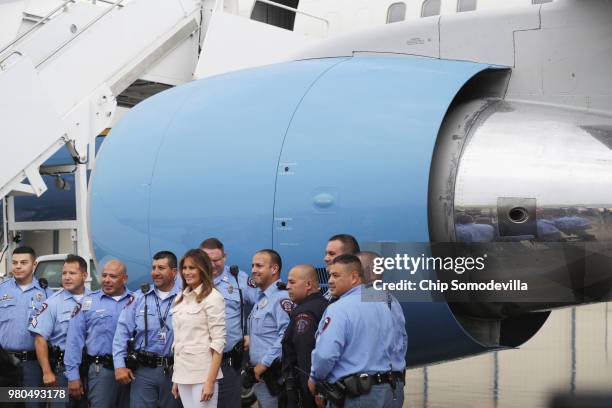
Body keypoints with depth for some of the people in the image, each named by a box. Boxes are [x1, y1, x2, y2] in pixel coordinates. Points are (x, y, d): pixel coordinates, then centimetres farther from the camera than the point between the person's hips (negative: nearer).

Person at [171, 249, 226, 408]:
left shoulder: (212, 298, -8)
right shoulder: (181, 299, 12)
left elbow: (218, 342, -12)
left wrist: (210, 381, -17)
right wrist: (175, 378, 13)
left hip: (202, 373, -6)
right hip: (182, 373, 6)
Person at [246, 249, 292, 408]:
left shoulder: (281, 298, -14)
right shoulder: (261, 297, 18)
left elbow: (286, 335, -25)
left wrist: (265, 362, -21)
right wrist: (250, 339, 14)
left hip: (272, 375, -10)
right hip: (260, 374, 10)